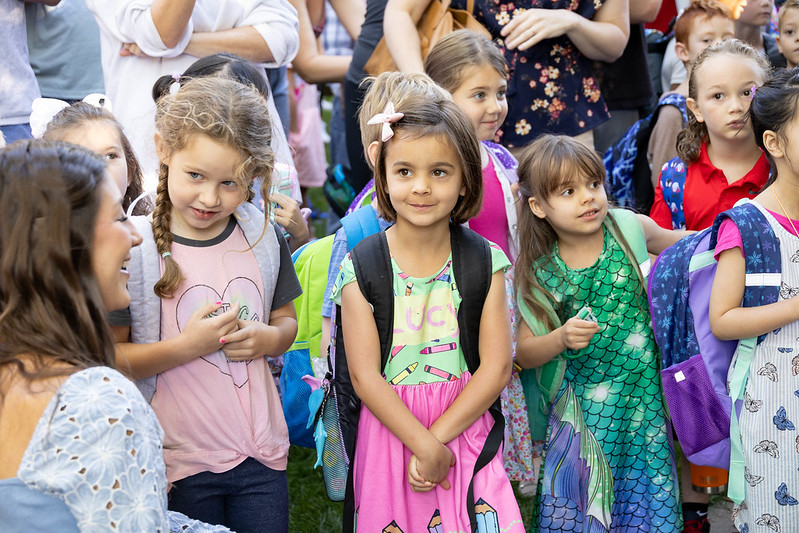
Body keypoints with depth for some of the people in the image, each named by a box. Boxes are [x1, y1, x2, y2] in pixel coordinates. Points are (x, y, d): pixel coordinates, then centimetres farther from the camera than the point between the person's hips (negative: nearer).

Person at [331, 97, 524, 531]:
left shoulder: (486, 262, -2)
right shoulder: (360, 267, -6)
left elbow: (496, 367, -7)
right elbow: (364, 376, -10)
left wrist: (438, 437, -15)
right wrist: (424, 446, -17)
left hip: (464, 428, 1)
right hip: (390, 429, 0)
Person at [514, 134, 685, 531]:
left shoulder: (629, 228, -4)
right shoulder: (539, 272, -6)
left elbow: (676, 242, 19)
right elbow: (523, 352, -1)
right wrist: (562, 338, -19)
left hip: (644, 393, 1)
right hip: (583, 405, 0)